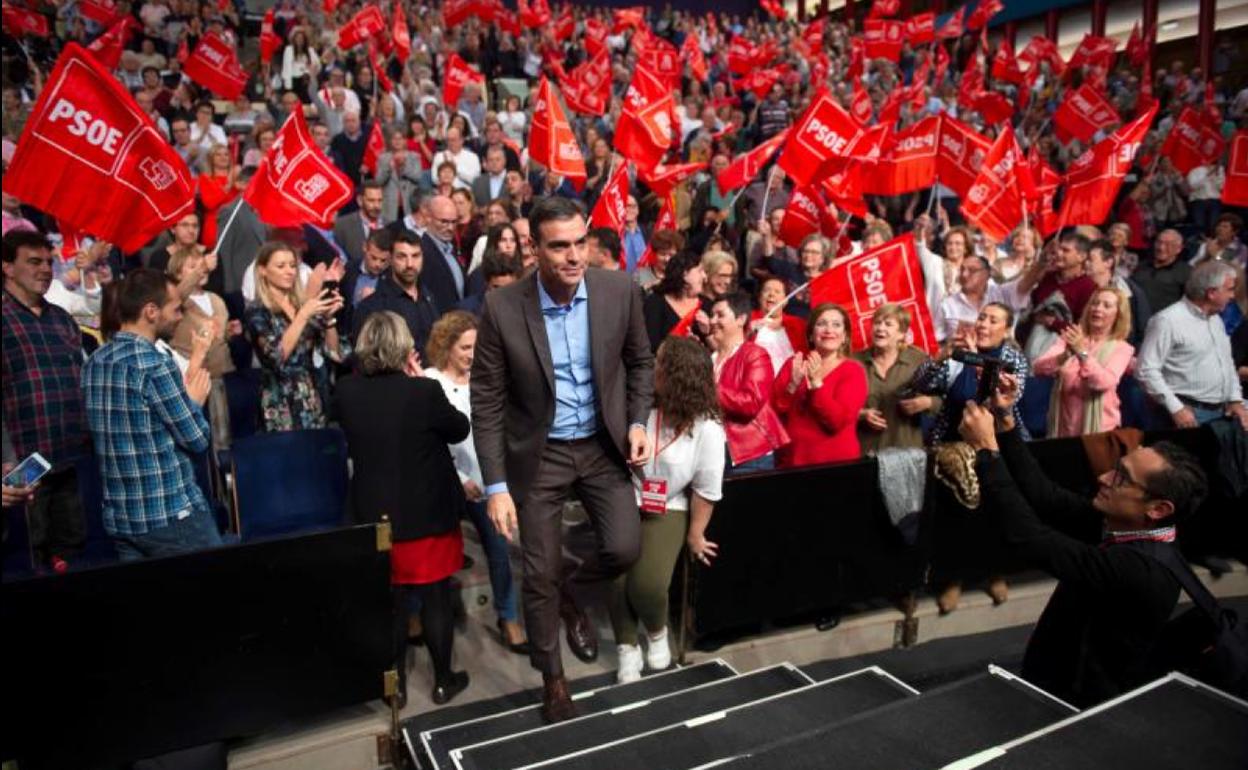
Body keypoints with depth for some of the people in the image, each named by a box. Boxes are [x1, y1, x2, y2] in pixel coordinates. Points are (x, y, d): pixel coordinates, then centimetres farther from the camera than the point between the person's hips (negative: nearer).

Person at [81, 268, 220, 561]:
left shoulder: (93, 363, 7)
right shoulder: (155, 364, -18)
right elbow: (198, 440, -13)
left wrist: (183, 394, 15)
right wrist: (195, 401, 4)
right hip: (172, 516, -7)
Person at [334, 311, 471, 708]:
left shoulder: (345, 392, -8)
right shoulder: (423, 391, -21)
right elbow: (460, 430, -4)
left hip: (375, 513, 3)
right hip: (429, 513, -3)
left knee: (391, 600, 16)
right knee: (436, 597, 12)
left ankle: (395, 684, 28)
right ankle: (443, 680, 26)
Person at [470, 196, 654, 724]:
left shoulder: (620, 291, -12)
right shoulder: (502, 308, -18)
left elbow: (640, 361, 6)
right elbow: (487, 402, -12)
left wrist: (637, 422, -5)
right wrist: (496, 485, -14)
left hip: (602, 444, 2)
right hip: (539, 453, -1)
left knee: (625, 548, -7)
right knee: (539, 575, 6)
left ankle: (570, 593, 30)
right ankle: (552, 678, 32)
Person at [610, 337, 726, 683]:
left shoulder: (706, 427, -14)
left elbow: (707, 489, -4)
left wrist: (695, 535, 2)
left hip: (667, 512, -1)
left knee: (648, 584, -21)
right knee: (618, 579, -18)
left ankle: (657, 632, 17)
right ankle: (627, 648, 11)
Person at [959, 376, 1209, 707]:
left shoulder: (1140, 568, -29)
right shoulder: (1117, 524, -5)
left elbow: (1032, 540, -33)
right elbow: (1045, 497, -5)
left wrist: (985, 450, -30)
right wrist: (1005, 421, -12)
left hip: (1081, 703, -7)